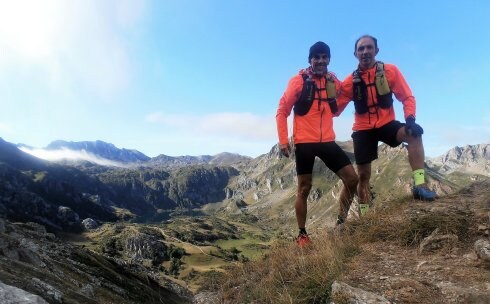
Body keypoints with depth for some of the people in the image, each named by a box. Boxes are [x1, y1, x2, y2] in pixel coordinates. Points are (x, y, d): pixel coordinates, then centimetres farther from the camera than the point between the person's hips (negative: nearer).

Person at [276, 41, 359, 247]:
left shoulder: (334, 81, 8)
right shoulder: (299, 81, -6)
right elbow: (282, 111, -6)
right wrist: (283, 141, -12)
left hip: (327, 141, 5)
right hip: (304, 143, -4)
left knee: (352, 179, -1)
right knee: (304, 189, 4)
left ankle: (341, 222, 17)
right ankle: (302, 234, 17)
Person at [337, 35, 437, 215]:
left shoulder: (390, 71, -6)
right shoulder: (351, 81, -5)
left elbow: (407, 97, -6)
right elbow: (335, 109, -3)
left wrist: (410, 118, -22)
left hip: (386, 124, 0)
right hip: (363, 130, 1)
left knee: (414, 133, -32)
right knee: (363, 175, 4)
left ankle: (419, 185, -29)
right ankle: (365, 213, 19)